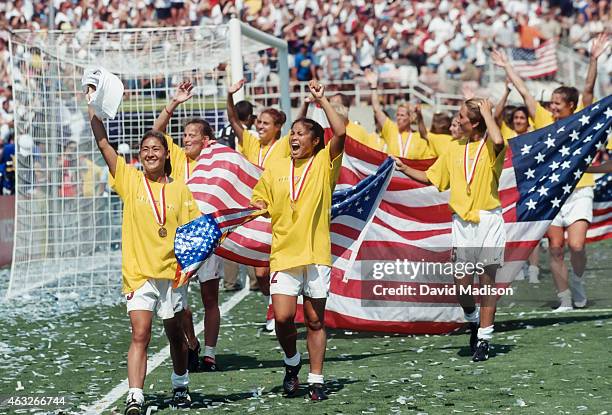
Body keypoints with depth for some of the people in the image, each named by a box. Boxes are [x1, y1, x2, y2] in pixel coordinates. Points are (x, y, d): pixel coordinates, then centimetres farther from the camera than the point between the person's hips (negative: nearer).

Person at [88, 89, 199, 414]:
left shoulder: (179, 190, 4)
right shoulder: (130, 180, 0)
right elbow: (103, 144, -6)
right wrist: (93, 106, -13)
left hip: (170, 271, 2)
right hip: (138, 272, -2)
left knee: (175, 334, 16)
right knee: (140, 335, -14)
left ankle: (181, 386, 36)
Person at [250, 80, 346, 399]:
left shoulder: (324, 164, 2)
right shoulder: (275, 170, 11)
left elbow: (340, 133, -13)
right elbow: (258, 203, 20)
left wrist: (321, 99, -10)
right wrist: (258, 209, -3)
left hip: (316, 253, -2)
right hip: (284, 253, 2)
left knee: (315, 321, 4)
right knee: (283, 317, -11)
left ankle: (315, 381, 13)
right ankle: (292, 362, 16)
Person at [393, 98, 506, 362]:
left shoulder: (490, 149, -3)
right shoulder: (454, 152, 14)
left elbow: (498, 142, -29)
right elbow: (431, 178, 24)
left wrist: (487, 112, -15)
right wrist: (404, 169, 13)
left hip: (488, 220, -4)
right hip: (462, 222, 5)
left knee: (487, 280, -1)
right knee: (461, 283, -1)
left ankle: (484, 338, 5)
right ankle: (473, 319, 29)